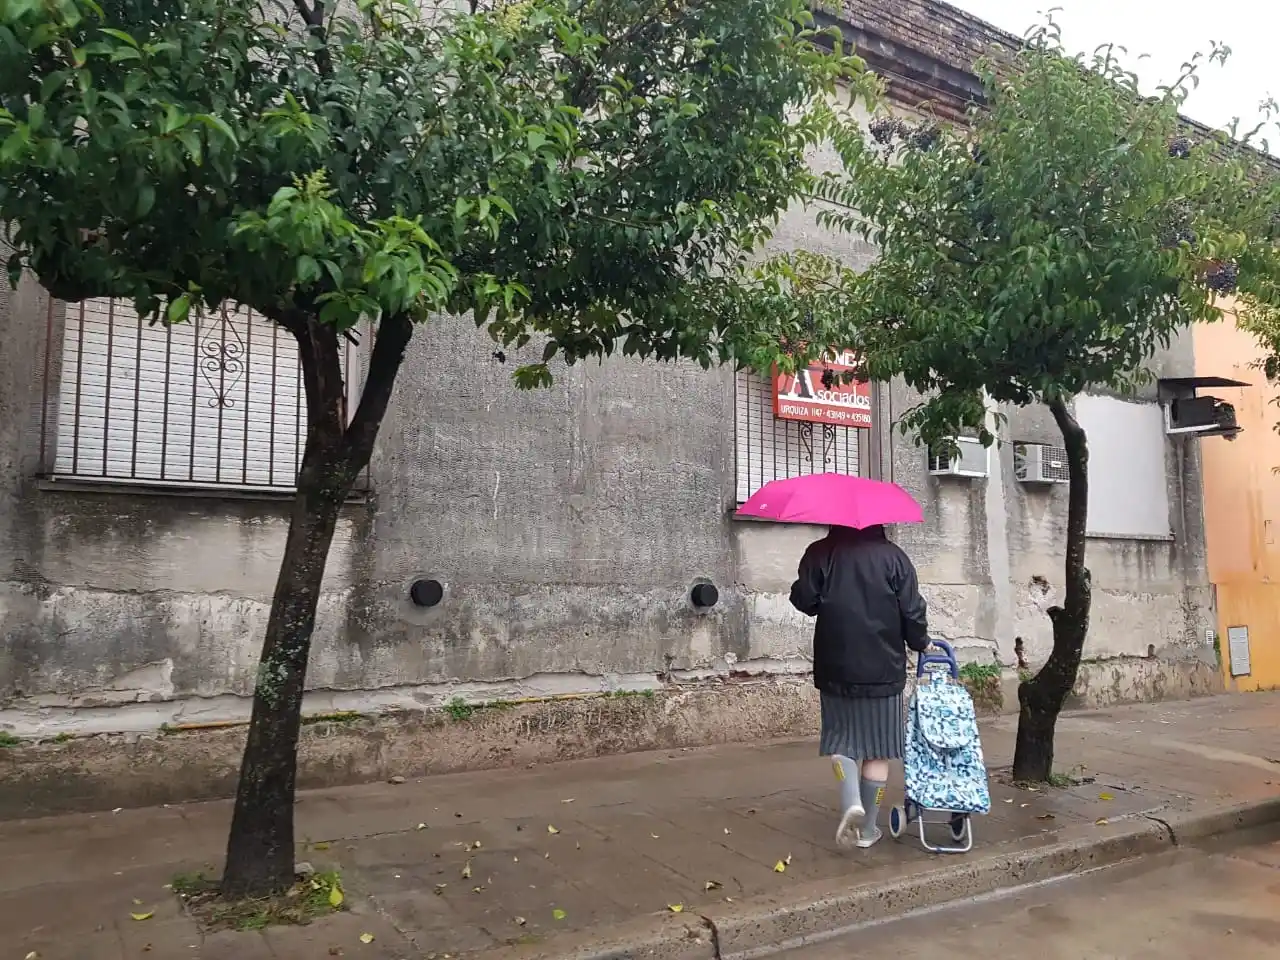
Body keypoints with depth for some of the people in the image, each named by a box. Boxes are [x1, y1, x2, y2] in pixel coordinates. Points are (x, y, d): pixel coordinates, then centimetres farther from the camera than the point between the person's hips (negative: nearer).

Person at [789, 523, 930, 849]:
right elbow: (912, 611, -5)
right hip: (883, 669, 0)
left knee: (841, 738, 14)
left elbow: (804, 601, -7)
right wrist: (920, 643, 13)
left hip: (836, 667, 0)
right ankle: (867, 828, 16)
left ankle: (851, 800, -10)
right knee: (877, 748, 10)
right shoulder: (893, 555, -4)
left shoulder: (820, 553, -4)